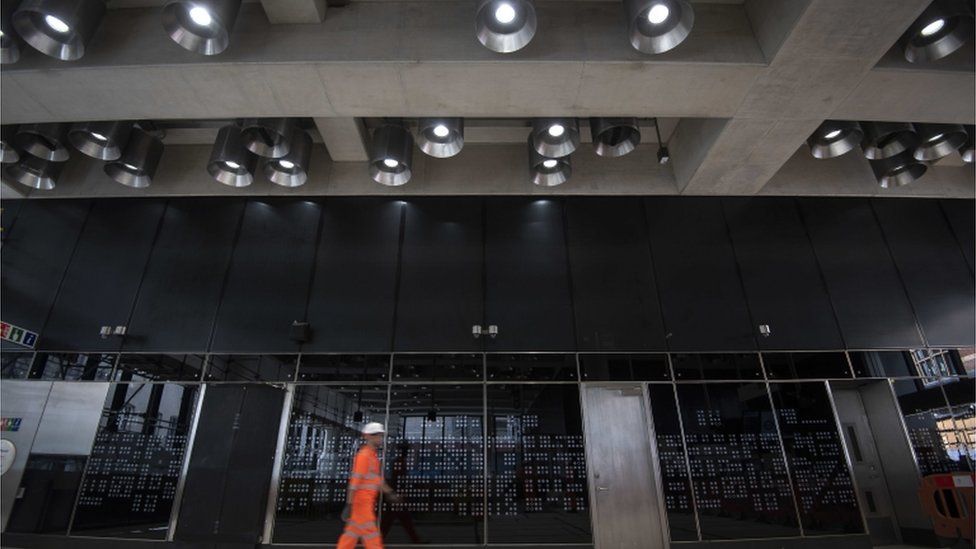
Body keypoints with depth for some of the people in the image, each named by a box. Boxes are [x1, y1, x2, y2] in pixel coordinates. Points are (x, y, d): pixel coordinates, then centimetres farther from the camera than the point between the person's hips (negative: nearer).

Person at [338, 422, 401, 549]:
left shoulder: (373, 456, 14)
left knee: (352, 535, 14)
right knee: (372, 537, -3)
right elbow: (354, 481, -20)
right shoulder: (363, 455, -16)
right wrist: (349, 505, -22)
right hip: (361, 502, -9)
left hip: (367, 502, 9)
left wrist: (390, 493, 18)